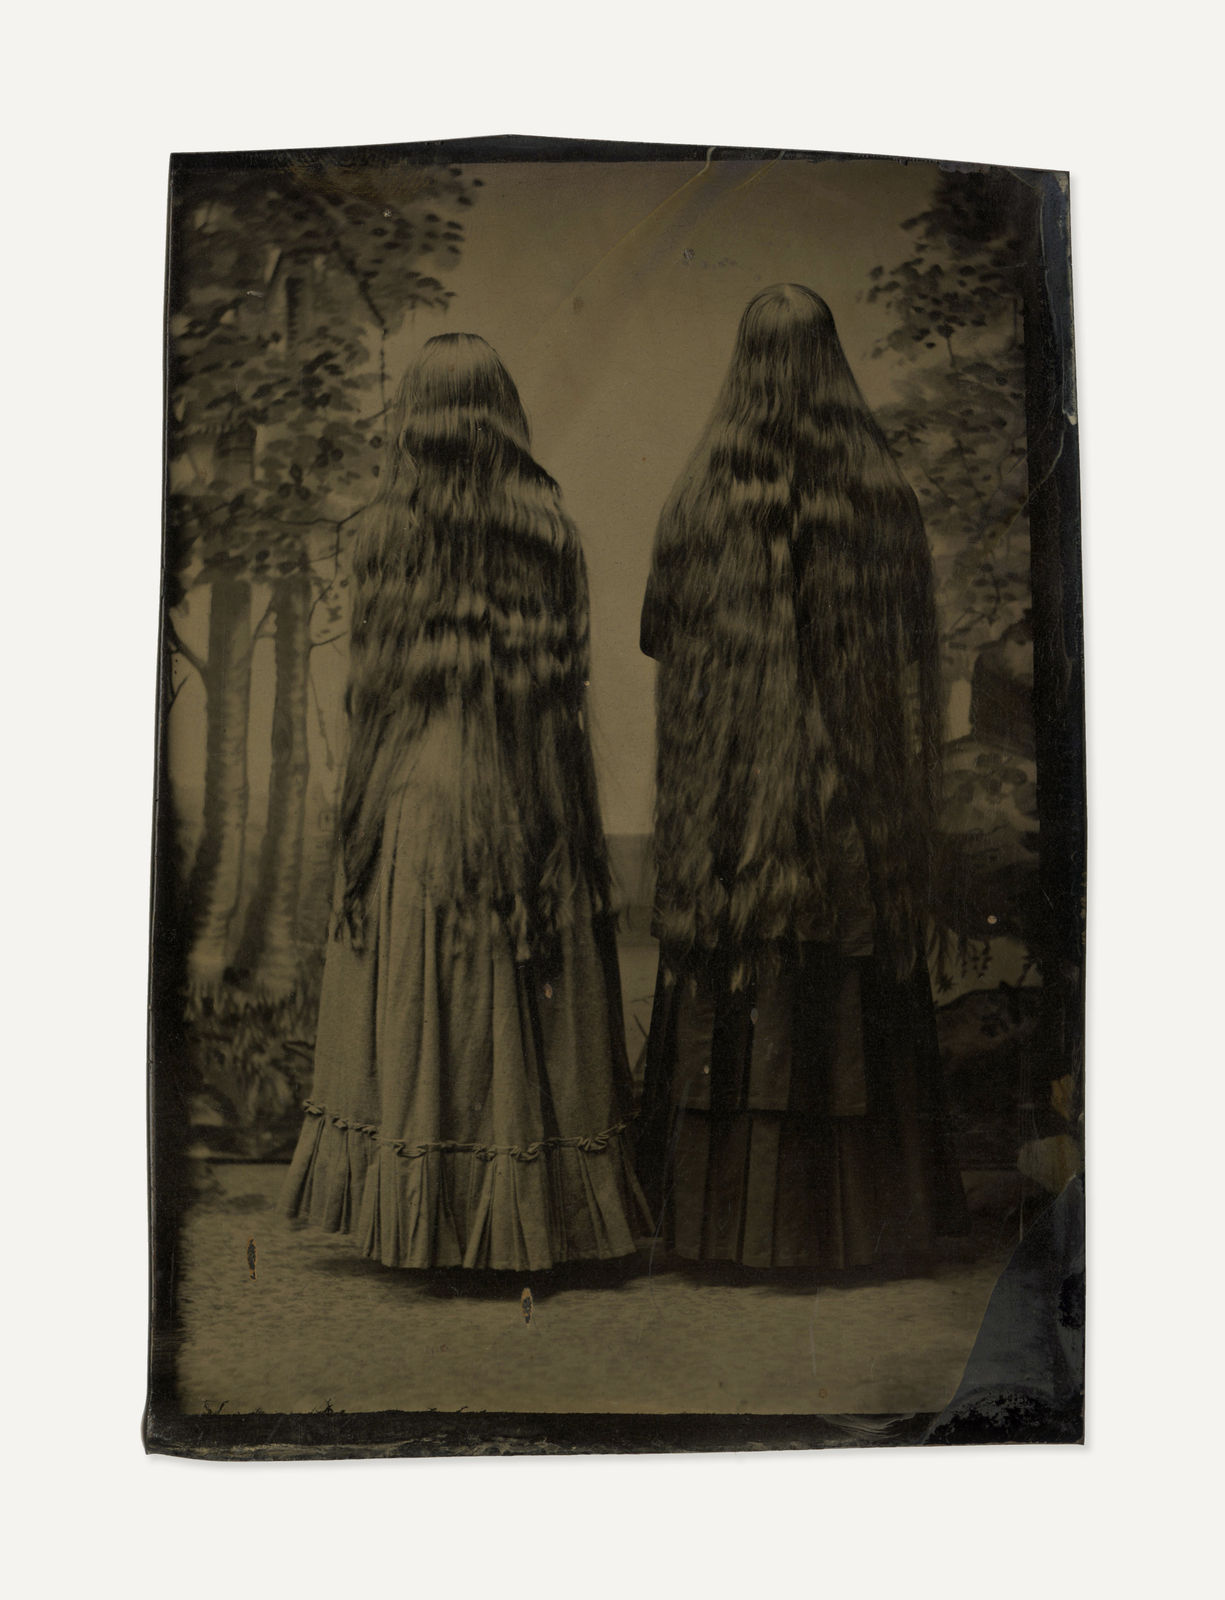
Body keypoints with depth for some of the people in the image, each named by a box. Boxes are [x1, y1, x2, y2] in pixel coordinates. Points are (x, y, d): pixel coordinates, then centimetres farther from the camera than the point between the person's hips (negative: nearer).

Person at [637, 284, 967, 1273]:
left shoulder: (706, 490, -2)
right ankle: (866, 1209, 17)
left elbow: (662, 636, 4)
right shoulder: (881, 487, -1)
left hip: (735, 776, 0)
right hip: (853, 786, 1)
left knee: (732, 984, 7)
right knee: (859, 995, 8)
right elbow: (918, 647, 3)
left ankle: (728, 1208, 14)